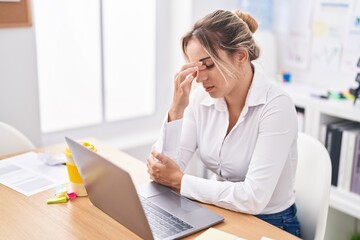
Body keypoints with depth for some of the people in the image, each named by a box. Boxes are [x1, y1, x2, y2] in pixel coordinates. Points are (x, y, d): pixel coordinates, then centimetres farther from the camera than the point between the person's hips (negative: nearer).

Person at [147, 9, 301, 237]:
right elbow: (163, 171, -10)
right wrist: (177, 108, -20)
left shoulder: (276, 106, -22)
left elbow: (254, 198, -27)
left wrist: (180, 180, -20)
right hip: (221, 217, 5)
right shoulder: (201, 99, -6)